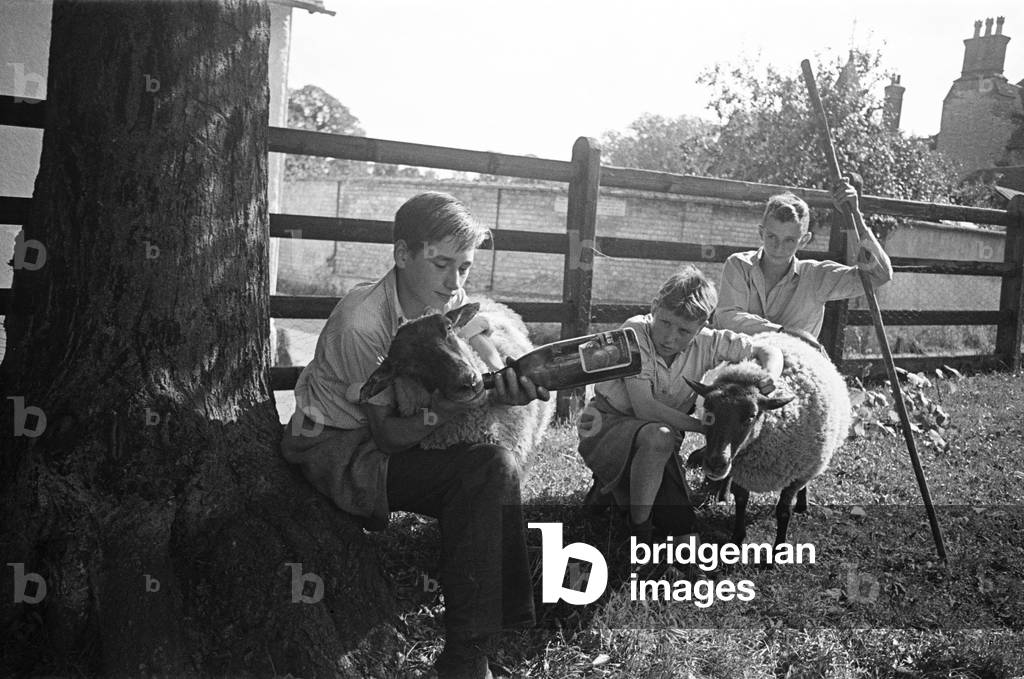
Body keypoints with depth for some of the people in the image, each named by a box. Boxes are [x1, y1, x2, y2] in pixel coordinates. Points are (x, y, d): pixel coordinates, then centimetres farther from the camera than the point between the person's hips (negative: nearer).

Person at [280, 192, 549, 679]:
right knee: (490, 466, -25)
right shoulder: (362, 321, -23)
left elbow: (484, 381, -11)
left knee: (494, 467, -22)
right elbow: (386, 434, -20)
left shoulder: (456, 307, -4)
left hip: (406, 435, 6)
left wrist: (506, 391, -34)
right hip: (336, 447, -6)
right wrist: (439, 411, -37)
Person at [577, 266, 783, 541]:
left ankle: (615, 490, 24)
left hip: (658, 441, 5)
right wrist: (707, 426, -29)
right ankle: (639, 530, -18)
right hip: (606, 423, -5)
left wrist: (766, 382, -27)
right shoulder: (636, 331, -24)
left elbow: (769, 352, -3)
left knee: (680, 526, 0)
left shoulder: (707, 343, -12)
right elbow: (644, 408, -29)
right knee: (659, 438, -38)